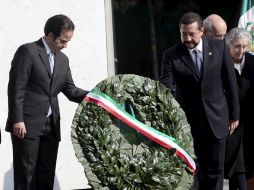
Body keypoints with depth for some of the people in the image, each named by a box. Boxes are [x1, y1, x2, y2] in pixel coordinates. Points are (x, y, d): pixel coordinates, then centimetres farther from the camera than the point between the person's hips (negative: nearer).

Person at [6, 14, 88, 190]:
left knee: (47, 175, 7)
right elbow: (16, 88, -11)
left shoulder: (63, 59, 16)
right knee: (25, 174, -5)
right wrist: (17, 120, -17)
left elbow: (71, 90, 13)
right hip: (27, 124, -7)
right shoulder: (27, 51, -6)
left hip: (51, 126, 7)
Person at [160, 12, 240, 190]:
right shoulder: (171, 55, -7)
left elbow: (230, 81, 4)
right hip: (187, 120, -1)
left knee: (215, 169, 7)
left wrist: (234, 114, 7)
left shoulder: (219, 47, -2)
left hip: (216, 119, 2)